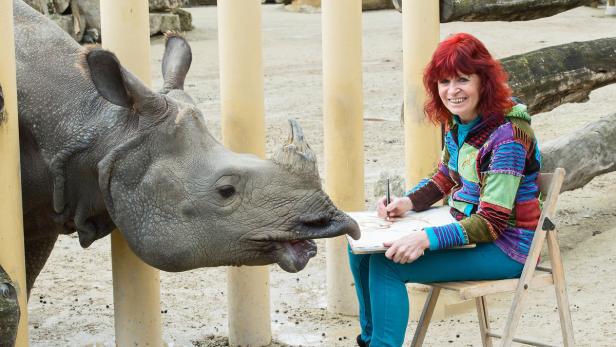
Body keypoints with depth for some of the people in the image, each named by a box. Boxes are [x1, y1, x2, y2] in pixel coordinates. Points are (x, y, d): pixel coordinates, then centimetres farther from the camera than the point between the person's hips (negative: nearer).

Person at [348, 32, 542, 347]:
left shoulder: (507, 134, -24)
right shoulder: (458, 121, 2)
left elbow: (491, 222, -27)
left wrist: (426, 239, -37)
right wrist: (408, 202, -3)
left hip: (504, 247, -9)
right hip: (464, 228, 9)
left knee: (387, 265, -22)